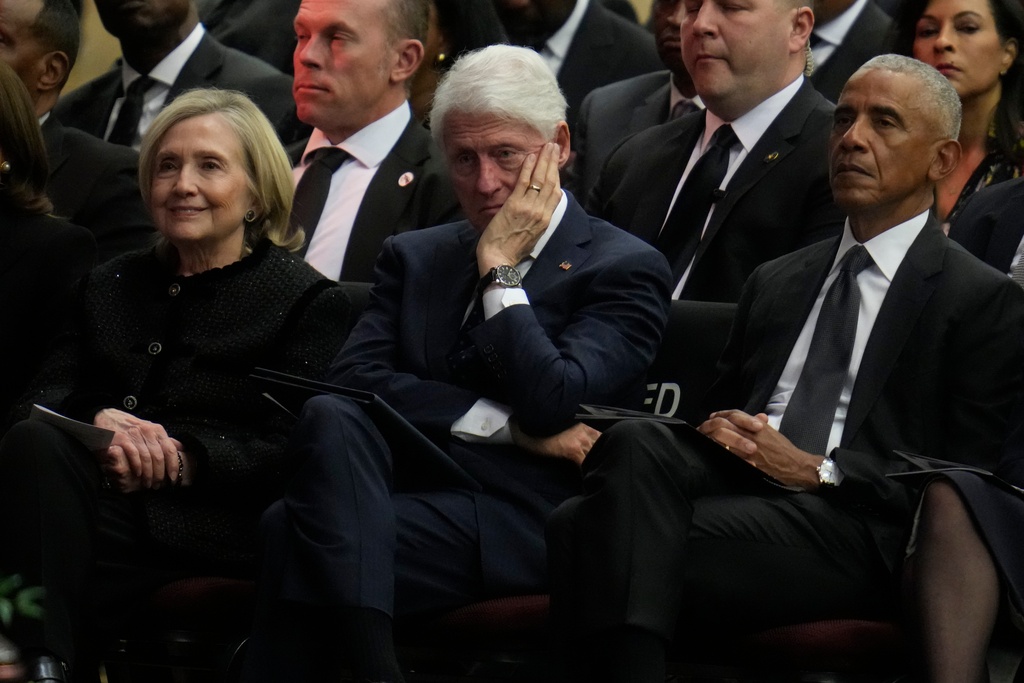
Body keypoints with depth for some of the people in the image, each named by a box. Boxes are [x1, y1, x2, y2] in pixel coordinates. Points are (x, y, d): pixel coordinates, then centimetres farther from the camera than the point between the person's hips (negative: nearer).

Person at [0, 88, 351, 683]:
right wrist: (98, 422, -11)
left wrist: (184, 458, -15)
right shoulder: (112, 286, 28)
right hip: (109, 511, 5)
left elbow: (292, 451, -1)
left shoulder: (307, 300, 11)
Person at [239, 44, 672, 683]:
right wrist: (506, 425, -7)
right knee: (329, 417, -31)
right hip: (415, 488, 6)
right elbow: (353, 377, 4)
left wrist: (500, 268, -3)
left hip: (527, 516, -6)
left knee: (297, 531, -29)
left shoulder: (625, 269, 5)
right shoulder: (414, 257, 23)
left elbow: (551, 405, -11)